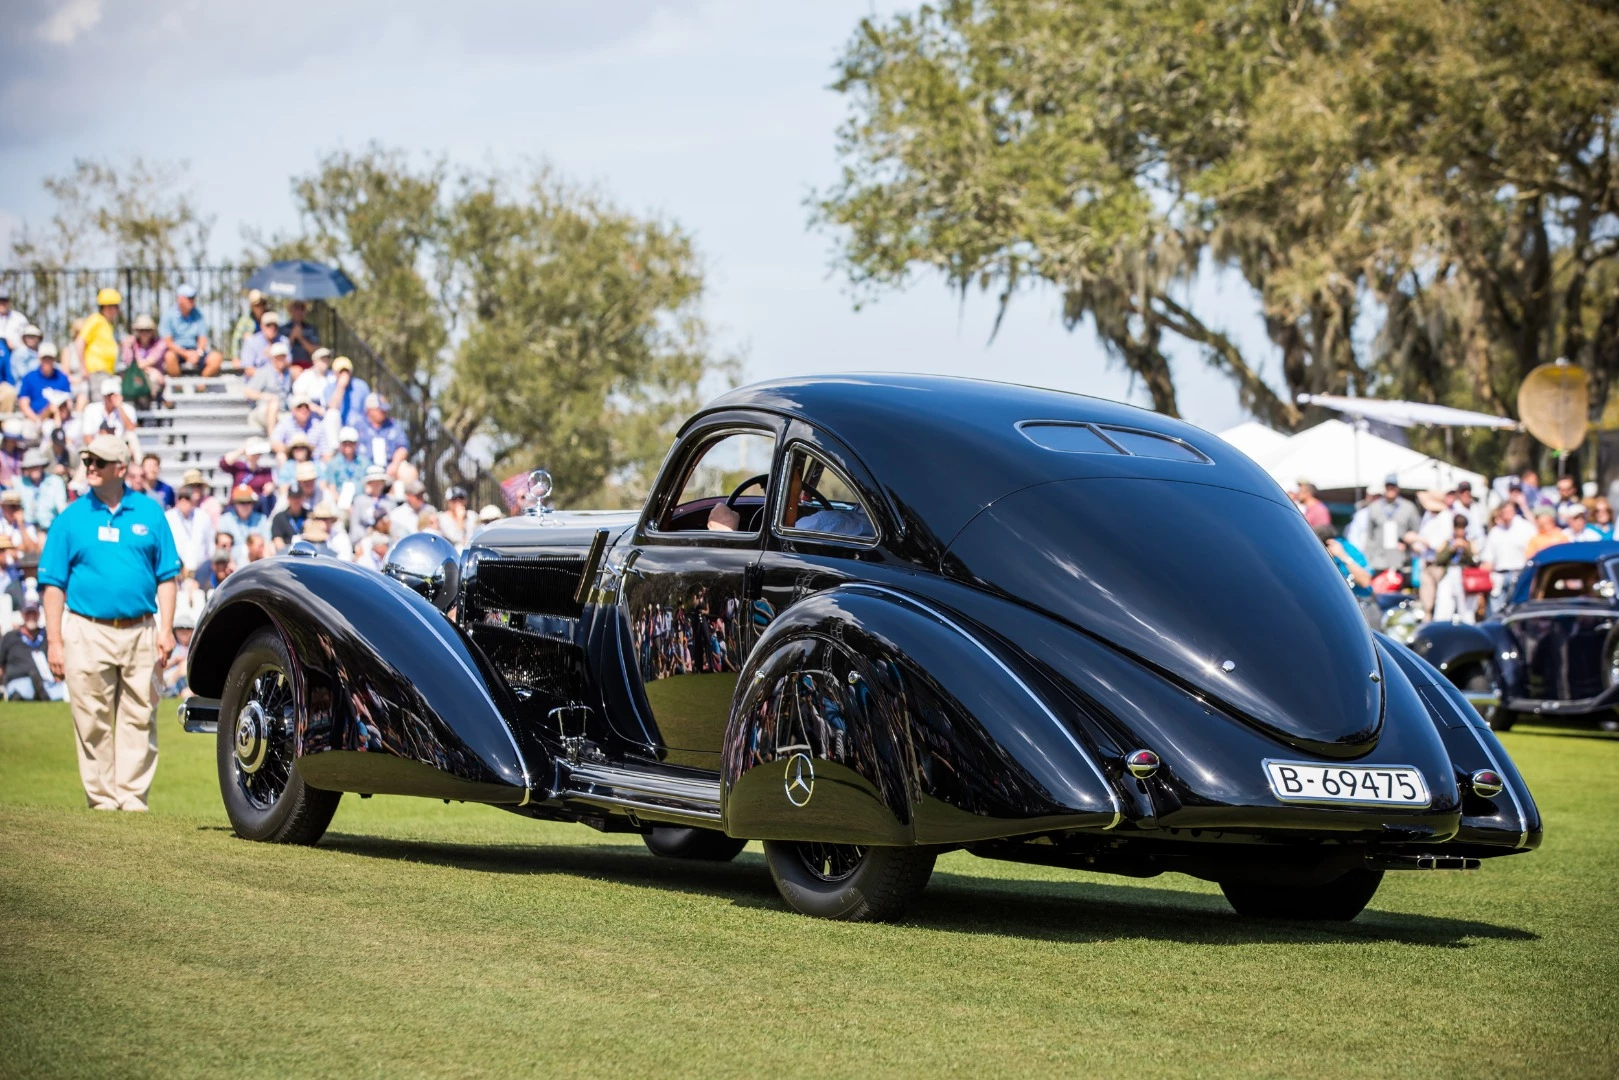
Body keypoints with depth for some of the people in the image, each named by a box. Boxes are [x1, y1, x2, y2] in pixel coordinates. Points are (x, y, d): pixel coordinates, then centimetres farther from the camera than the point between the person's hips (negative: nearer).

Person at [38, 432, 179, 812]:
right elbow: (53, 584, 4)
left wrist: (166, 629, -1)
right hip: (87, 633, -1)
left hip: (140, 634, 1)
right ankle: (102, 799, 8)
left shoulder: (149, 513, 8)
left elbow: (166, 575, 9)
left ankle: (133, 796, 5)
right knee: (93, 723, 1)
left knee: (138, 720, 1)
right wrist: (54, 641, -3)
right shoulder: (71, 518, 5)